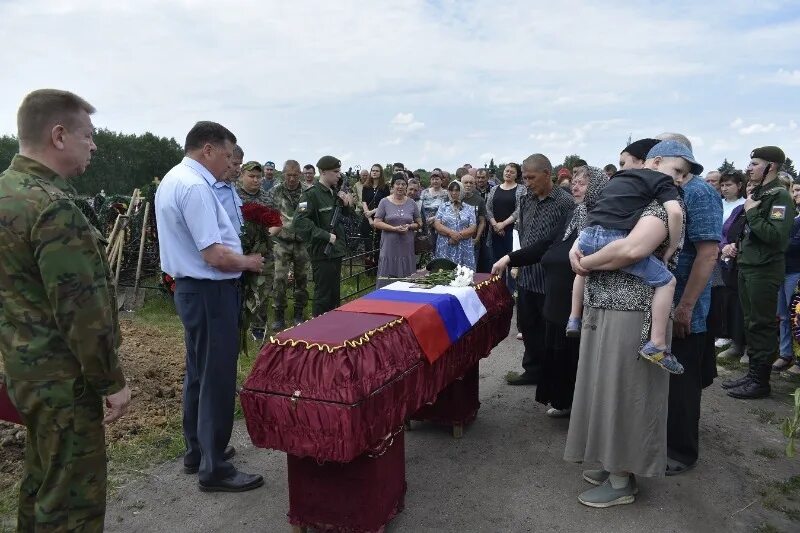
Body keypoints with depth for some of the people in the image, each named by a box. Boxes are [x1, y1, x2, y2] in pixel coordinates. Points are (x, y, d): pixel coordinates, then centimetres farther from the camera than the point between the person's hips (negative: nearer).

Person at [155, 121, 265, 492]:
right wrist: (249, 262, -8)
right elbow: (215, 256, -25)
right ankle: (213, 469, 11)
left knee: (199, 373, 20)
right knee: (217, 379, -1)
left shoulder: (172, 179, 12)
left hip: (190, 287, 11)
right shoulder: (195, 187, -21)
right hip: (210, 292, -11)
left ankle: (197, 451, 35)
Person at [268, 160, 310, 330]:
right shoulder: (275, 192, 0)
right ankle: (279, 316, 9)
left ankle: (299, 315, 22)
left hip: (302, 242, 1)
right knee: (279, 280, -3)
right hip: (282, 242, -1)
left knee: (301, 279, 9)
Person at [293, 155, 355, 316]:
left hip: (336, 250, 8)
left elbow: (345, 216, 25)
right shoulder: (311, 194, -13)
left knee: (334, 295, 17)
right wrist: (326, 235, -22)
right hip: (322, 253, -8)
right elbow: (299, 221, -24)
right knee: (323, 297, 0)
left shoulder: (335, 193, 10)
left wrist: (347, 205, 2)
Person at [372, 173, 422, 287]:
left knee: (407, 279, 2)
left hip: (407, 247, 2)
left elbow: (419, 223, 13)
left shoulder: (411, 203, 8)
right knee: (387, 279, -3)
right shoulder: (385, 202, 2)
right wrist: (394, 228, -14)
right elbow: (377, 223, -3)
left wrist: (409, 226, -8)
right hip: (389, 246, -2)